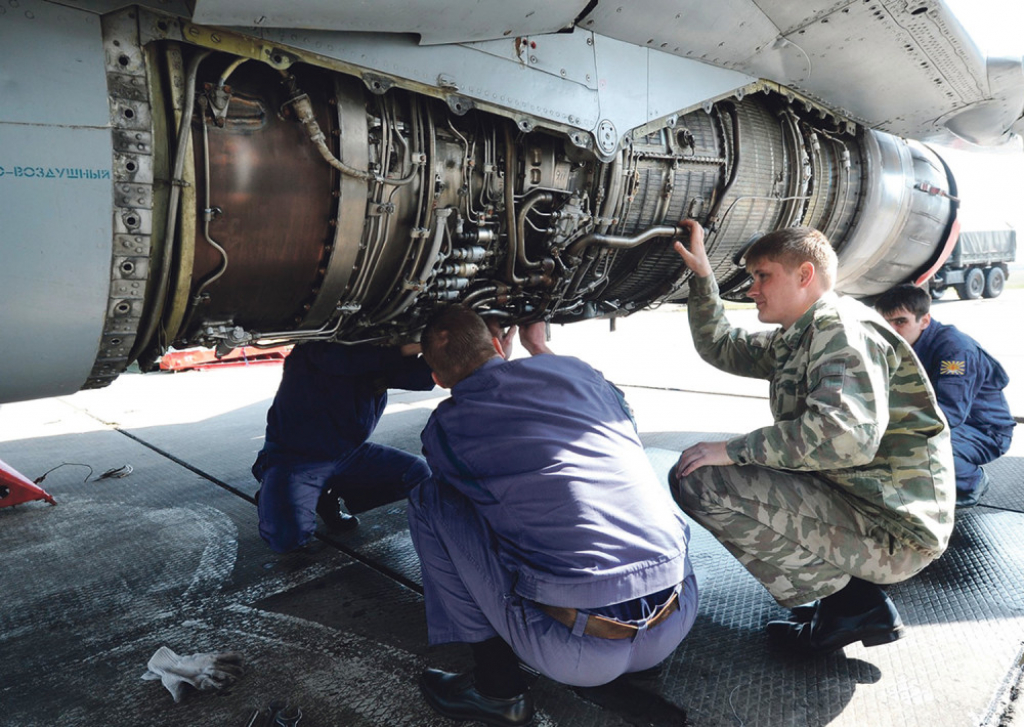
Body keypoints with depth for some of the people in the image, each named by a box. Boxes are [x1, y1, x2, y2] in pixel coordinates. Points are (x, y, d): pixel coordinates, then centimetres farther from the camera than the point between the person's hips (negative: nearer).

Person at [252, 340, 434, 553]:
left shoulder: (383, 357, 0)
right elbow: (340, 358, -43)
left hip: (348, 453, 7)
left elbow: (423, 376, -11)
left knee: (417, 472, -6)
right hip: (293, 457, -6)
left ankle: (330, 497, 7)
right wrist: (411, 346, -43)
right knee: (287, 536, -28)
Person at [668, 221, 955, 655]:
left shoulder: (844, 329, -15)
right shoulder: (794, 339, 14)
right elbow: (720, 348, 24)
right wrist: (701, 275, 14)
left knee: (697, 480, -19)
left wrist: (734, 450, -24)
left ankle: (847, 603, -7)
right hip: (854, 502, 10)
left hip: (893, 533, -10)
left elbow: (846, 434, -31)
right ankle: (846, 586, 11)